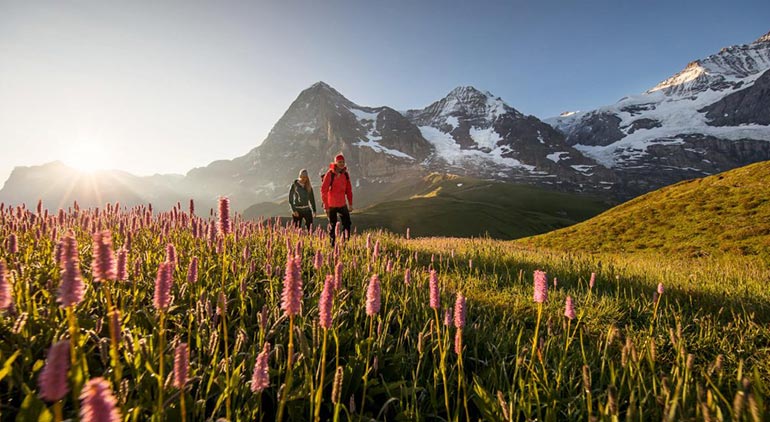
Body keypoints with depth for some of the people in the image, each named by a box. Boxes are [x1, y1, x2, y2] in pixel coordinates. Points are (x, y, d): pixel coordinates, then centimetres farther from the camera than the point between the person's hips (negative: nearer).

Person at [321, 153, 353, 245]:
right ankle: (332, 244, 20)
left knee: (347, 223, 3)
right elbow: (323, 190, -13)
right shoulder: (330, 174, -12)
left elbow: (349, 190, 10)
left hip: (342, 204, 4)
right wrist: (325, 205, -15)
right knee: (332, 225, 8)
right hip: (331, 205, -4)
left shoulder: (346, 174, 3)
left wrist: (350, 203, 8)